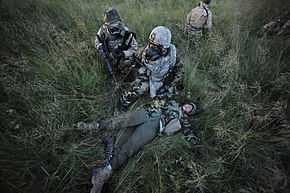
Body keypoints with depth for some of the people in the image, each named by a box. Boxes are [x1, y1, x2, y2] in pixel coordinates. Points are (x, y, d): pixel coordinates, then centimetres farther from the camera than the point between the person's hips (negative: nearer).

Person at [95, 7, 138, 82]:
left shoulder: (125, 32, -32)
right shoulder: (103, 29, -22)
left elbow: (134, 47, -22)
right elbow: (97, 41, -4)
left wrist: (123, 54, -36)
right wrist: (100, 46, -27)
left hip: (124, 59, -3)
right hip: (111, 59, 4)